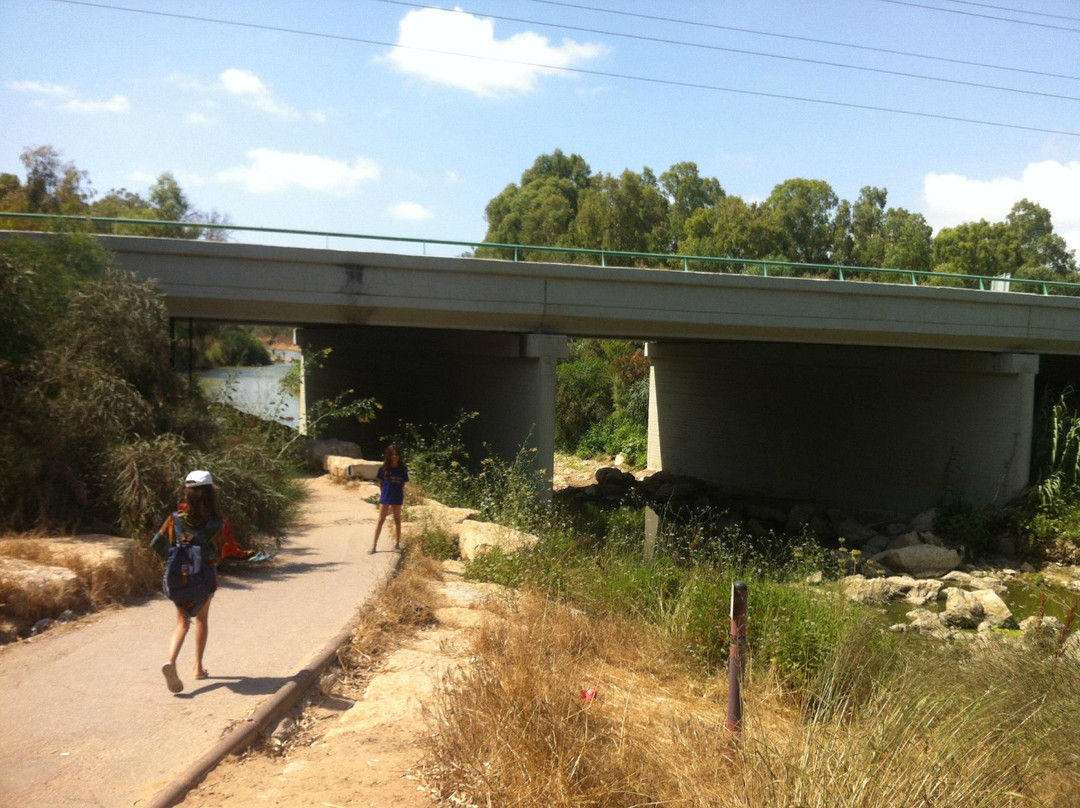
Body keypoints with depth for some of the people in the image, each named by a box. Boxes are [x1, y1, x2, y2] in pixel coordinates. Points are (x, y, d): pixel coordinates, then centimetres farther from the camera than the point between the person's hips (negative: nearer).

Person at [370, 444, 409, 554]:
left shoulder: (402, 469, -3)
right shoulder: (383, 468, -5)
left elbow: (403, 485, 3)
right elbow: (380, 483, 4)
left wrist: (403, 496, -2)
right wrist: (382, 494, 1)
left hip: (397, 498, 1)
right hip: (385, 497, -1)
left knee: (397, 520, 11)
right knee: (381, 520, 1)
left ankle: (397, 543, 21)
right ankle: (374, 545, 3)